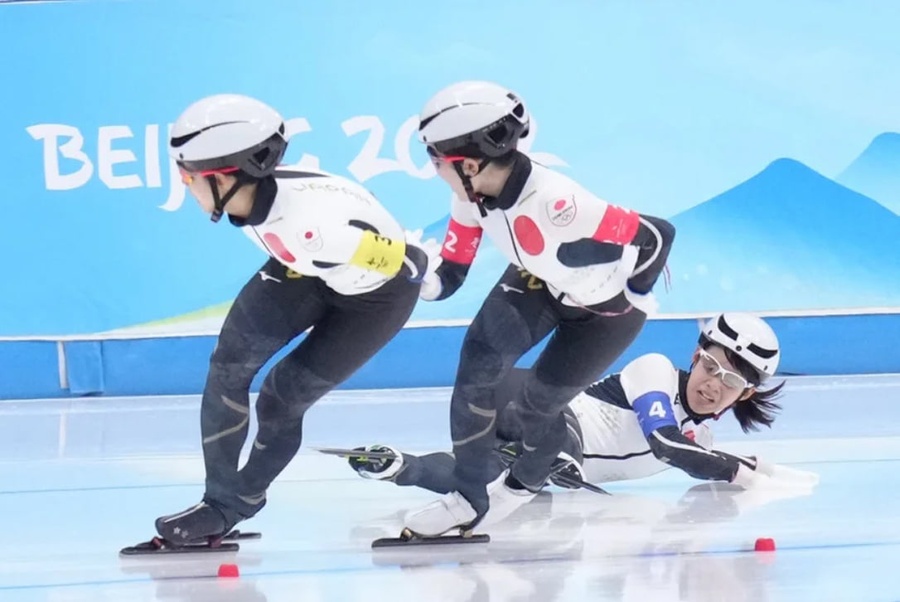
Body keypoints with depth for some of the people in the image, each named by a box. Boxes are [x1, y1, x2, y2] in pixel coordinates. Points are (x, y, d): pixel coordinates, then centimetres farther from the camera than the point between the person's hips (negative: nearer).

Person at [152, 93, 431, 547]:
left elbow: (398, 260, -30)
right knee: (230, 364, -5)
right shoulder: (252, 193, -19)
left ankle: (236, 502, 19)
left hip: (377, 292, -7)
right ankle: (219, 500, 6)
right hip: (307, 269, 7)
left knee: (282, 398, -7)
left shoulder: (310, 221, -43)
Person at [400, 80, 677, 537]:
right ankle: (467, 499, 1)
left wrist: (631, 296, -18)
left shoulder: (553, 204, -44)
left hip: (608, 304, -6)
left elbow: (655, 236, -37)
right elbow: (450, 275, -11)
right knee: (479, 362, -13)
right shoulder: (473, 195, -20)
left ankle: (526, 482, 35)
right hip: (539, 281, 6)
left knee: (539, 399, 0)